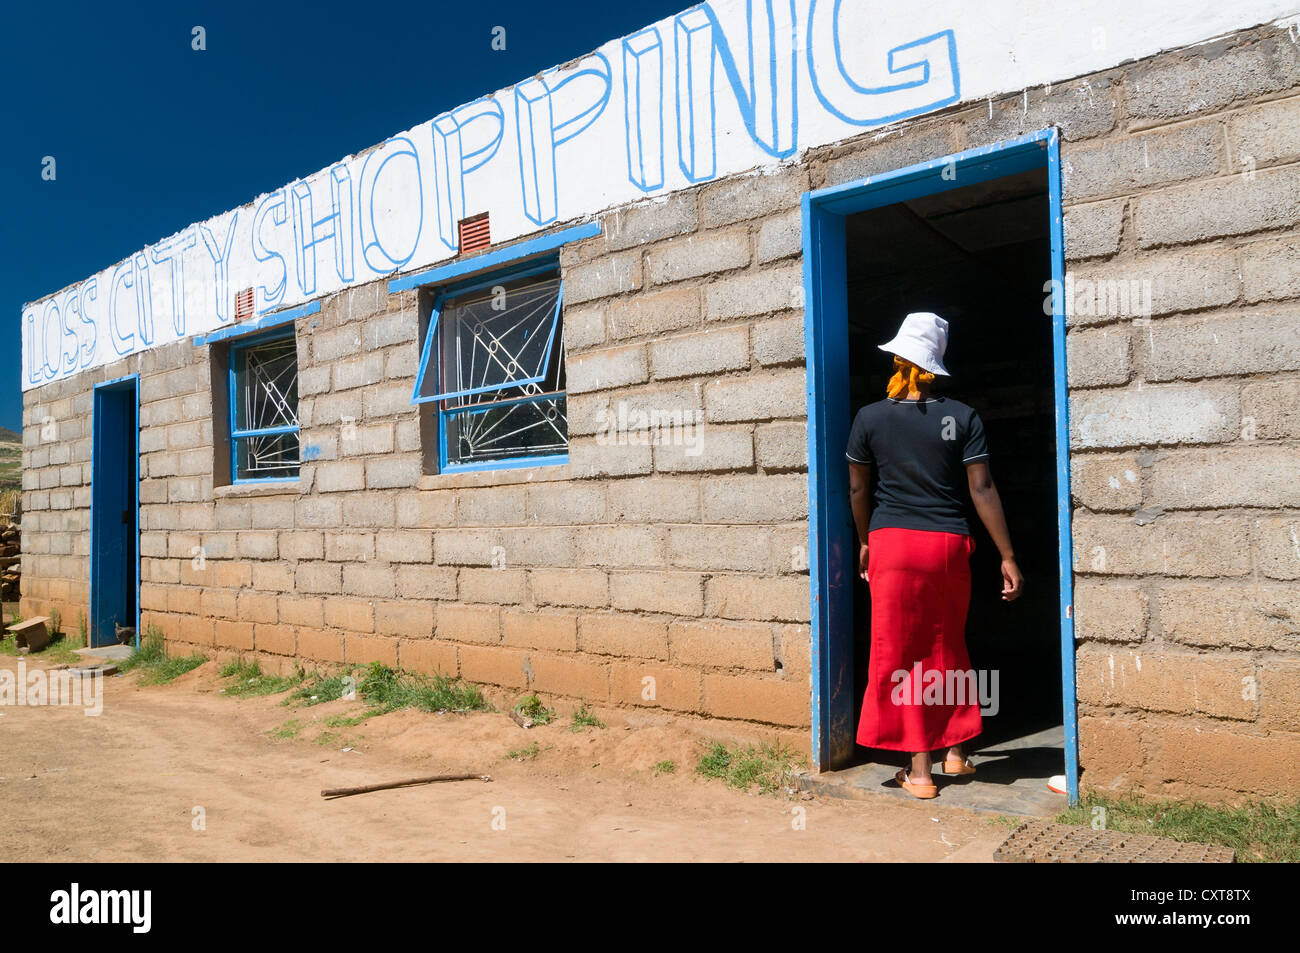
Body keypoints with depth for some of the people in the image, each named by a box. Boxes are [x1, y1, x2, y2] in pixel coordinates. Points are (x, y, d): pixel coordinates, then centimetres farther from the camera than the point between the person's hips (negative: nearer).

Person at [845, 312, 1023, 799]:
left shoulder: (870, 418, -2)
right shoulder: (963, 417, -1)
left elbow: (857, 489, 5)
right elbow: (982, 489, -3)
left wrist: (864, 541, 20)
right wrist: (1008, 556, 1)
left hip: (892, 543, -2)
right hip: (949, 544, 2)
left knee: (901, 655, 5)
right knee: (948, 650, 19)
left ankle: (920, 771, 8)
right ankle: (955, 752, 30)